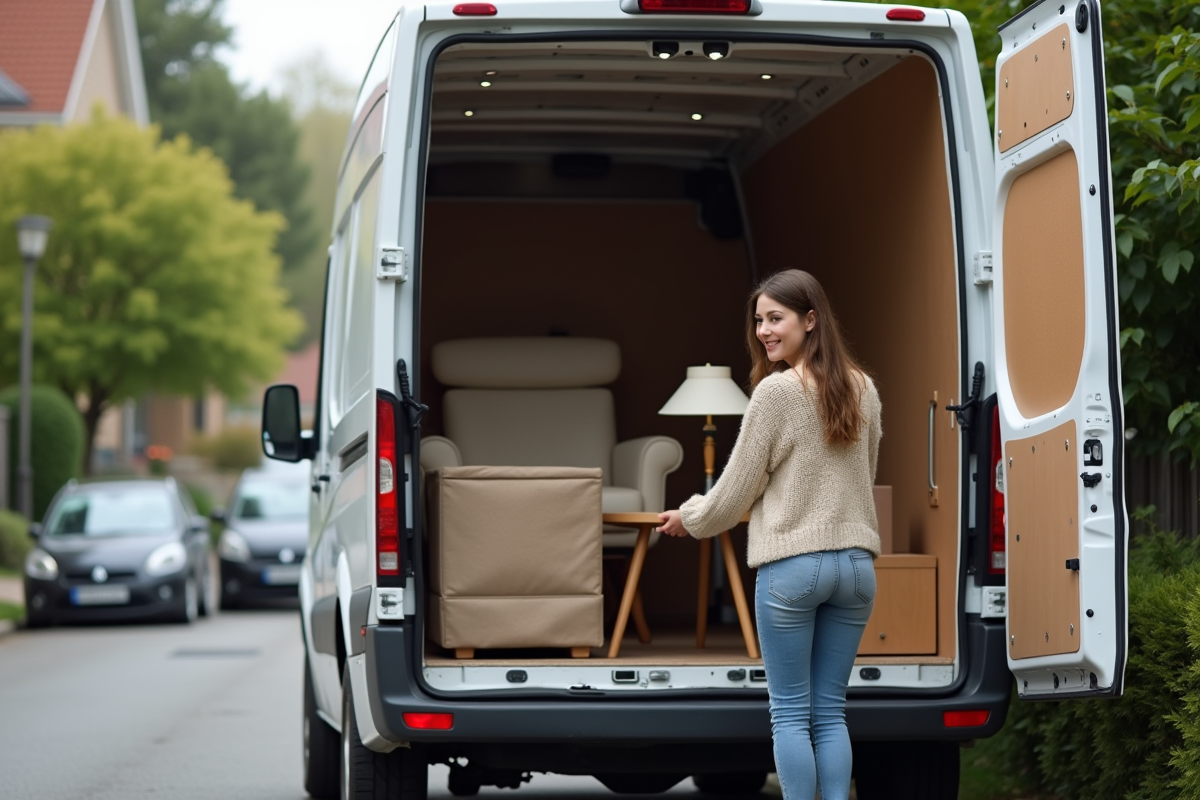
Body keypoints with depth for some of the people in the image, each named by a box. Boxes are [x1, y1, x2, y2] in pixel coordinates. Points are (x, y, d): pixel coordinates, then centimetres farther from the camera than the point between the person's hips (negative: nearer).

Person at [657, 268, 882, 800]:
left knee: (791, 714, 2)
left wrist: (689, 519, 14)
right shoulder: (862, 388, 7)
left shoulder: (776, 391, -10)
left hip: (791, 565, -5)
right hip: (855, 563, 5)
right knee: (830, 712, 10)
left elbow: (738, 489, -4)